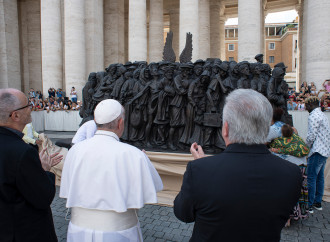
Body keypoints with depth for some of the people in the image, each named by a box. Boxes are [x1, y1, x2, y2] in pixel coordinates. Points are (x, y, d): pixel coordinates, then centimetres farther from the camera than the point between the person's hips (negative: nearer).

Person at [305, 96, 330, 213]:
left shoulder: (313, 116, -13)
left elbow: (311, 136, -18)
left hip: (317, 151, -10)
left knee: (311, 178, -6)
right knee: (319, 177, 14)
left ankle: (309, 206, -2)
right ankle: (318, 202, 22)